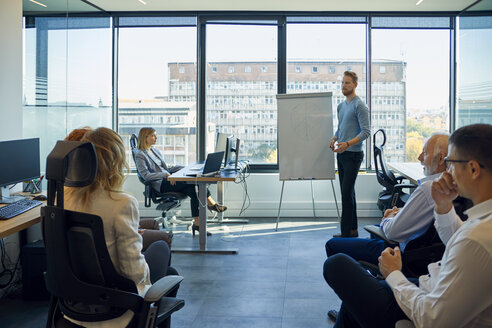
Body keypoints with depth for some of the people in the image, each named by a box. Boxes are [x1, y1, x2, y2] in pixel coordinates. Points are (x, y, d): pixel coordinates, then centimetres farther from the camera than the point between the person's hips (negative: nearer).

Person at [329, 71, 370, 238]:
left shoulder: (359, 106, -10)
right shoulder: (341, 106, 17)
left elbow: (366, 132, -16)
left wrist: (347, 144, -27)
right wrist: (334, 139, 5)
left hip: (353, 155, -9)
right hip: (341, 155, 9)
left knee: (347, 193, -10)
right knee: (347, 192, 11)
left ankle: (346, 232, -6)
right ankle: (353, 229, 19)